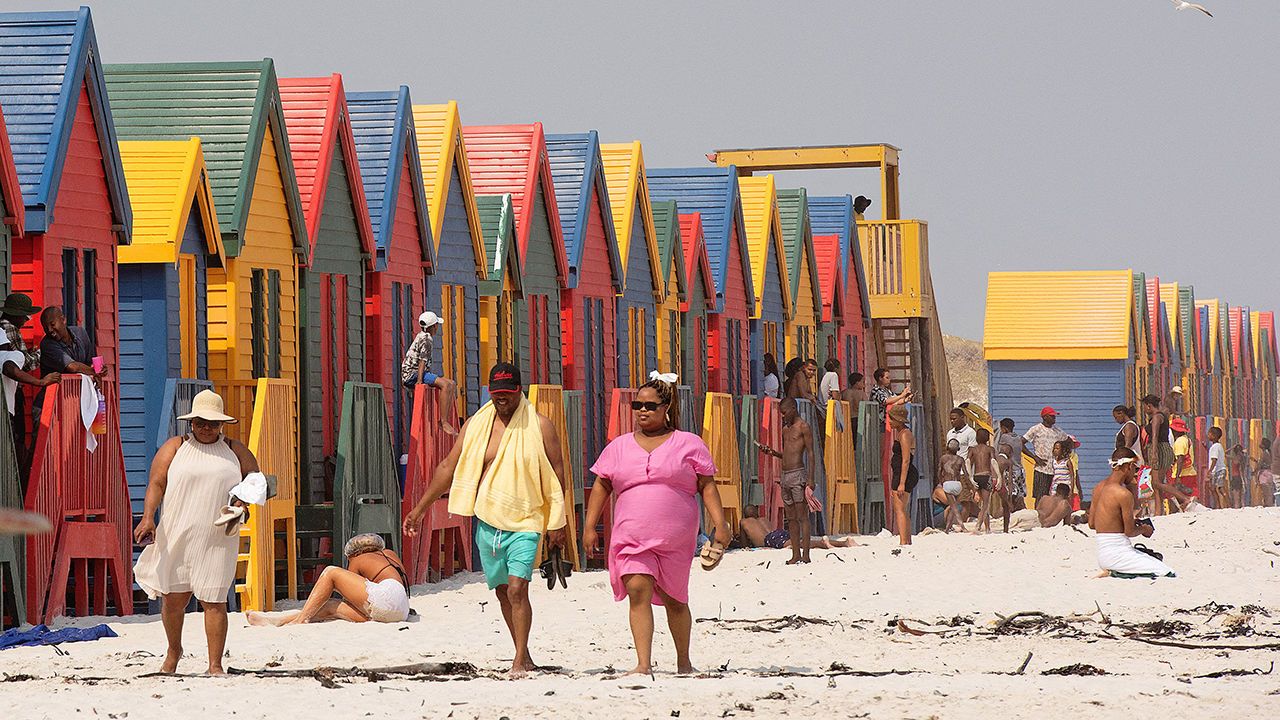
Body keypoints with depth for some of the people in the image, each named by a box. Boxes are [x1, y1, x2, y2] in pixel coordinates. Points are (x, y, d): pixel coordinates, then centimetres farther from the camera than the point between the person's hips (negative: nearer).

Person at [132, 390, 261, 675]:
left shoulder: (235, 450, 13)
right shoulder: (174, 448, 8)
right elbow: (156, 484, 0)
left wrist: (242, 501, -2)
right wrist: (148, 517, -16)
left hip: (217, 540, 0)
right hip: (176, 536, 0)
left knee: (214, 601, -6)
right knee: (173, 598, 3)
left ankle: (215, 665, -1)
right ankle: (173, 651, 30)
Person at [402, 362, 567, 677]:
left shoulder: (539, 427, -3)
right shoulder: (475, 425, 7)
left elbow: (557, 475, -1)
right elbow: (448, 468, 13)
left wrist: (557, 523, -6)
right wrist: (419, 509, 13)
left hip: (524, 523, -5)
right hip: (487, 522, 5)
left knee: (517, 589, -17)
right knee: (503, 592, 10)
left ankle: (520, 661, -15)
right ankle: (524, 658, 20)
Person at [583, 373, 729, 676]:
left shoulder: (689, 444, 7)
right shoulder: (619, 447, 14)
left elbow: (707, 486, 4)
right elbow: (601, 486, 15)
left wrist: (720, 525, -5)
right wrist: (589, 526, 6)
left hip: (675, 539, -1)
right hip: (631, 538, 1)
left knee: (674, 599, 9)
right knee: (638, 591, -17)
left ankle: (683, 662, 27)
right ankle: (643, 664, -22)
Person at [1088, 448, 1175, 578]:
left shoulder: (1099, 488, 10)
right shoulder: (1124, 493, -17)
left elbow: (1091, 523, 17)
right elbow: (1130, 532, -14)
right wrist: (1144, 529, 8)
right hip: (1117, 552, -9)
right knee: (1167, 574, -12)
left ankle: (1113, 572, 8)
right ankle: (1116, 573, -10)